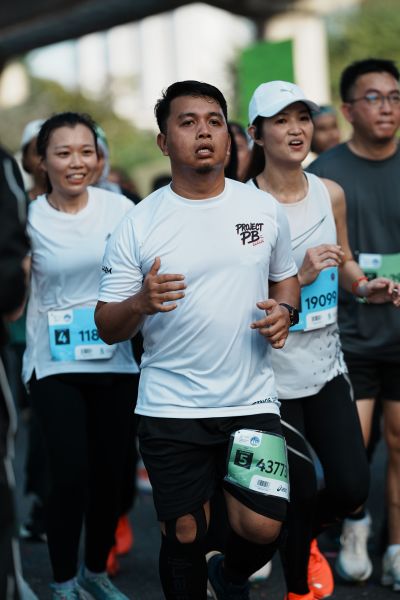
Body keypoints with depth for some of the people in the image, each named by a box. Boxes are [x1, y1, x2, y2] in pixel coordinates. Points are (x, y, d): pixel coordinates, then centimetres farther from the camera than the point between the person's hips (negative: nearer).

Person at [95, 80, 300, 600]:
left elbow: (286, 277, 19)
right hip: (170, 407, -1)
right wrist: (141, 303, -23)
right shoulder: (138, 225, -4)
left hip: (252, 398, 2)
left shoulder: (264, 208, 4)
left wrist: (283, 310, -4)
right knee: (183, 536, 5)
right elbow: (107, 328, -1)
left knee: (262, 529, -2)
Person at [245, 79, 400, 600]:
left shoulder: (330, 193, 3)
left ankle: (305, 538, 38)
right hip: (275, 373, -5)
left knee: (352, 487, 4)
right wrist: (300, 277, -25)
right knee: (299, 493, 3)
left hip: (326, 365, 5)